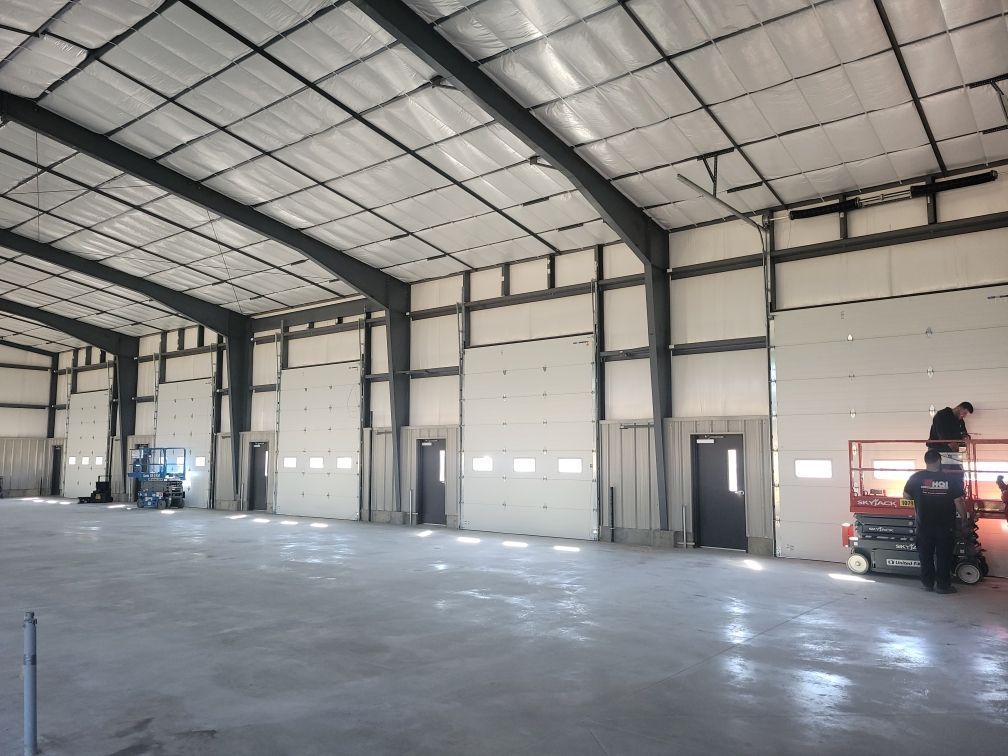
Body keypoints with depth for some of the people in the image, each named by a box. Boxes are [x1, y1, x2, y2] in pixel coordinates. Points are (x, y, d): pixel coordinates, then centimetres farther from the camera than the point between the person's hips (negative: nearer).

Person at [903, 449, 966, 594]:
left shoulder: (916, 478, -7)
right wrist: (965, 517, 9)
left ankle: (928, 583, 19)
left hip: (924, 526, 1)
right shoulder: (950, 478, -10)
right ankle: (943, 585, 13)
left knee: (926, 556, 12)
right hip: (945, 526, -1)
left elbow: (906, 496, 3)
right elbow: (958, 502, -7)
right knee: (943, 556, 9)